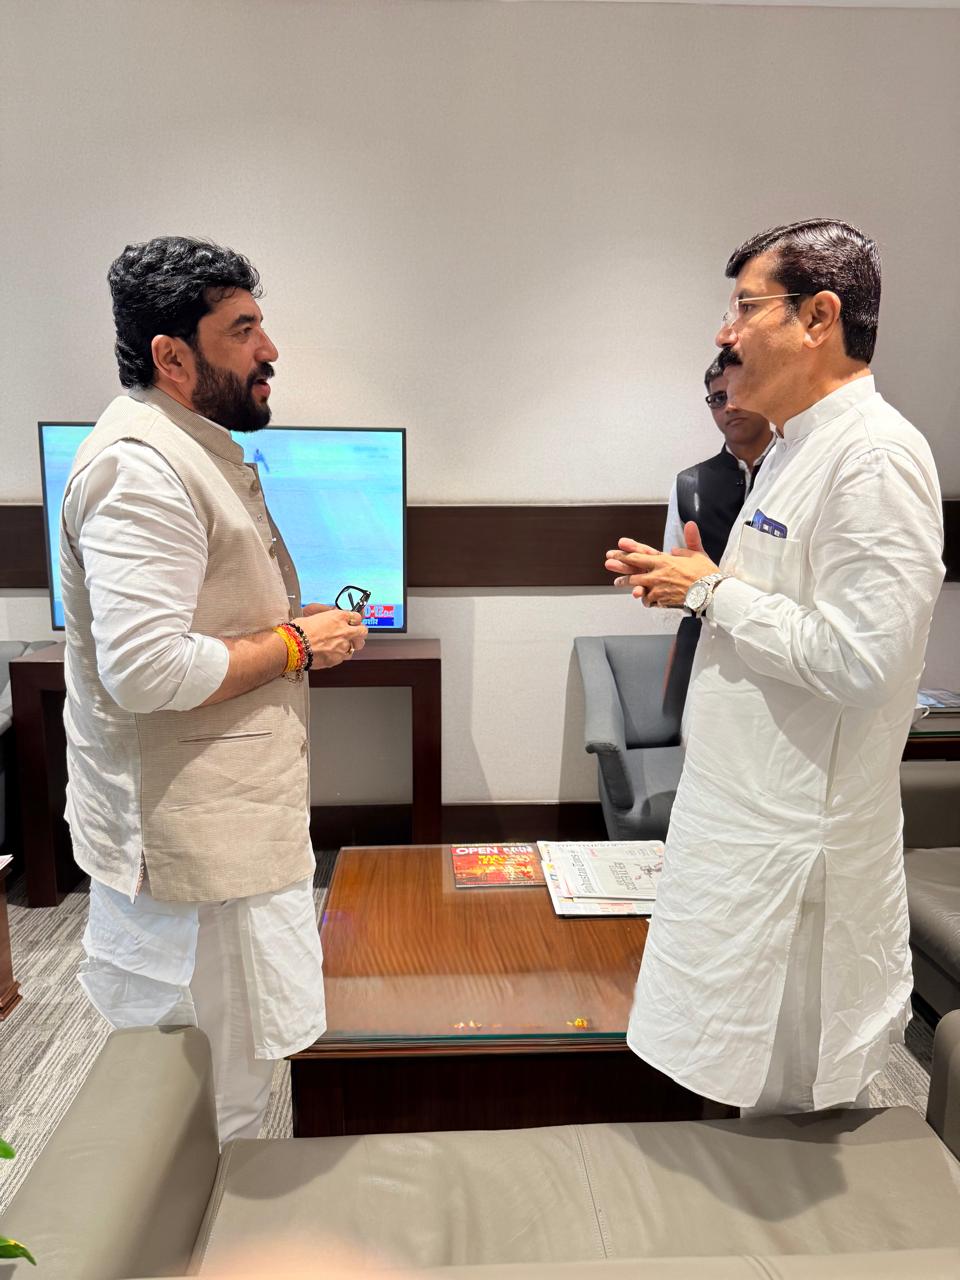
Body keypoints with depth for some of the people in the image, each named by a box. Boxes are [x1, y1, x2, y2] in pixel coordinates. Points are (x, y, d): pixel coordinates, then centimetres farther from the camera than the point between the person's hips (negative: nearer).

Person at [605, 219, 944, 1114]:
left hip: (799, 837, -9)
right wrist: (689, 583, 5)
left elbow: (858, 657, -26)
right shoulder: (796, 448, 13)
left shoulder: (877, 458, -19)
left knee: (789, 1105, 10)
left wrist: (712, 590, -16)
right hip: (746, 809, 10)